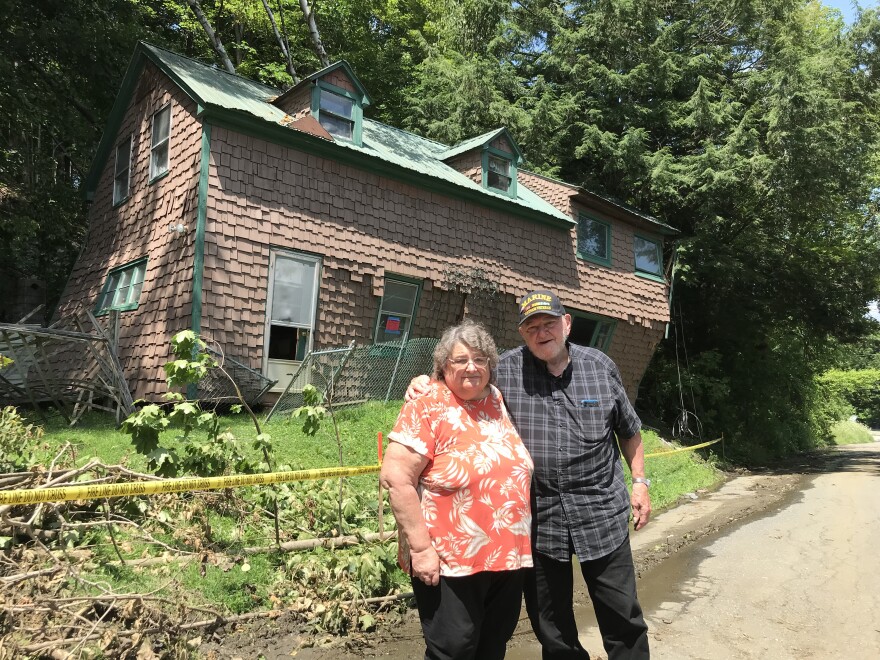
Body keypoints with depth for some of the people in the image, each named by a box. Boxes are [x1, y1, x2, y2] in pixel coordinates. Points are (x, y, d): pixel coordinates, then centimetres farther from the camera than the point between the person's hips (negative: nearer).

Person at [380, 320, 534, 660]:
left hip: (508, 557, 7)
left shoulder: (500, 401, 5)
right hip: (451, 563, -6)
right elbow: (395, 477, -19)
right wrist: (421, 547, -21)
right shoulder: (428, 406, -14)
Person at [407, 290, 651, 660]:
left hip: (602, 514, 1)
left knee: (622, 616, 14)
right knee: (551, 627, 17)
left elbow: (629, 430, 11)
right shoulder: (505, 370, -5)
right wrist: (424, 383, -14)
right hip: (539, 520, 0)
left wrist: (640, 482, 10)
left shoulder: (600, 366, 0)